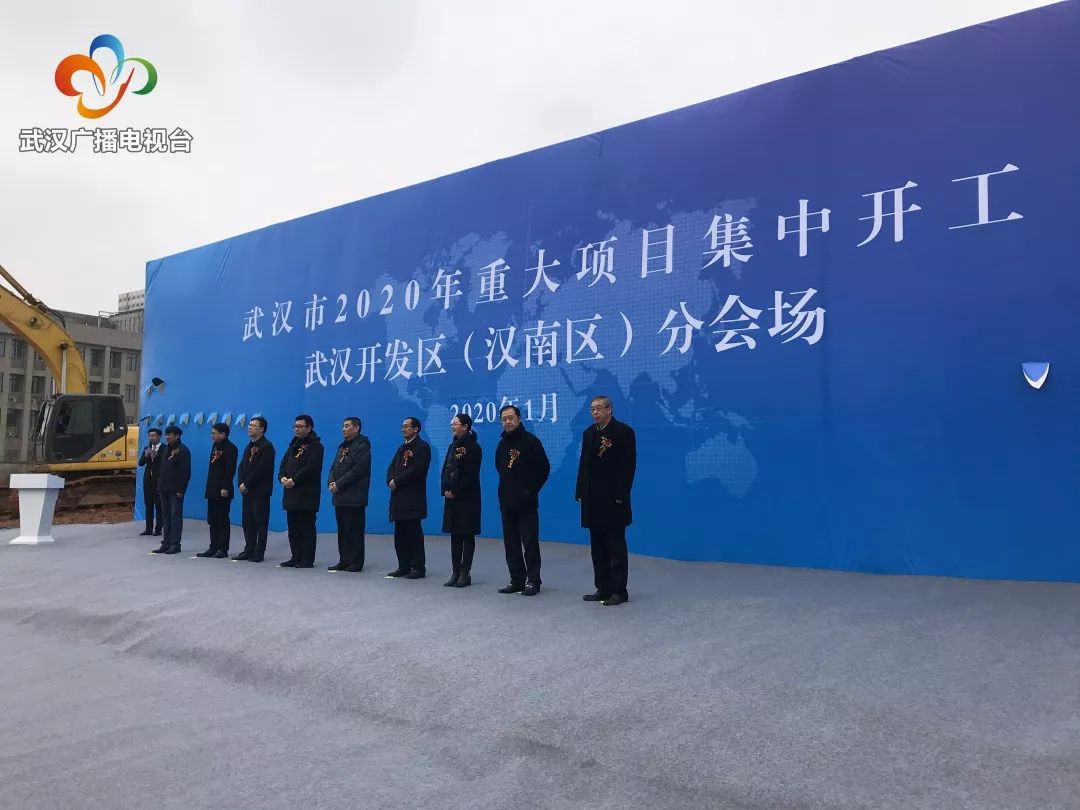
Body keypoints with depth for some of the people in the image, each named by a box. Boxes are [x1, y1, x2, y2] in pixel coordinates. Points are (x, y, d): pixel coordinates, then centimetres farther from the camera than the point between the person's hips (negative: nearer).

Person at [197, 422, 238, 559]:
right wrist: (209, 487, 15)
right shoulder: (215, 446, 14)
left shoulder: (230, 448, -12)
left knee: (222, 520, -1)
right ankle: (213, 547, 18)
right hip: (212, 489, 9)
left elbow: (230, 470, -17)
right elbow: (212, 468, 18)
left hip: (222, 491, -8)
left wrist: (225, 488, -21)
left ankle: (223, 549, 5)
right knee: (212, 520, 11)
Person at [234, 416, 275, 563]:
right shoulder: (249, 446, 17)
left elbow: (260, 470, -17)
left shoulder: (266, 446, -11)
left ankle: (259, 553, 3)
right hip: (246, 490, 8)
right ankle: (249, 550, 19)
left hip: (260, 491, -8)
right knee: (248, 521, 11)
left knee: (260, 522, -2)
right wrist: (241, 484, -1)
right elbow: (242, 466, 14)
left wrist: (247, 484, -14)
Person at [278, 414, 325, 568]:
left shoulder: (315, 445, -7)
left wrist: (294, 480, -19)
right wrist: (282, 477, -5)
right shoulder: (294, 444, 18)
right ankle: (296, 557, 19)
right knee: (293, 527, 11)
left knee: (307, 528, -3)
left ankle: (308, 560, 3)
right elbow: (284, 462, 14)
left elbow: (311, 467, -17)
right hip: (292, 492, 8)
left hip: (307, 494, -8)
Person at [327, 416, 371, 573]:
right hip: (340, 496, 8)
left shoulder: (362, 446, -9)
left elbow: (358, 470, -19)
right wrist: (331, 482, -1)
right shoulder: (342, 446, 18)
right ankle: (344, 560, 18)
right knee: (342, 530, 11)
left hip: (354, 497, -8)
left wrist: (339, 484, -17)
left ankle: (356, 563, 3)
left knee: (354, 530, -3)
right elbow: (334, 466, 18)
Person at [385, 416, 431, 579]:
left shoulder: (422, 447, -6)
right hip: (399, 497, 8)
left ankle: (419, 568, 2)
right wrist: (391, 480, -7)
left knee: (414, 533, -4)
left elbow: (416, 470, -17)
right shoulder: (402, 448, 21)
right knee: (400, 534, 10)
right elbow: (392, 467, 14)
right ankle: (403, 566, 17)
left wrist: (397, 482, -14)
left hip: (413, 498, -8)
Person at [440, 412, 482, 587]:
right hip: (451, 497, 8)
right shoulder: (452, 446, 14)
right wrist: (445, 490, 0)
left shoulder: (473, 446, -9)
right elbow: (445, 469, 14)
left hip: (467, 498, -7)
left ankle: (465, 573, 5)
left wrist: (455, 491, -15)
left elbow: (470, 474, -16)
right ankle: (456, 573, 15)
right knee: (455, 535, 9)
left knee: (467, 535, -1)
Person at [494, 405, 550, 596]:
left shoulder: (530, 441, -6)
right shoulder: (502, 444, 12)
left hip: (526, 502, -6)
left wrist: (531, 490, -7)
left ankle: (533, 581, 5)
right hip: (506, 501, 6)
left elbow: (544, 468, -8)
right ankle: (517, 580, 16)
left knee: (530, 543, -2)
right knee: (511, 544, 9)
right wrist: (506, 489, 11)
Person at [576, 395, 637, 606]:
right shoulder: (588, 433, 12)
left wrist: (621, 495, -15)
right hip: (593, 500, 7)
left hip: (613, 500, -7)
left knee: (616, 548, 1)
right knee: (598, 548, 12)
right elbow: (583, 464, 13)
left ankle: (619, 591, 8)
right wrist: (581, 493, 8)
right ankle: (603, 589, 20)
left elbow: (628, 466, -11)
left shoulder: (624, 432, -7)